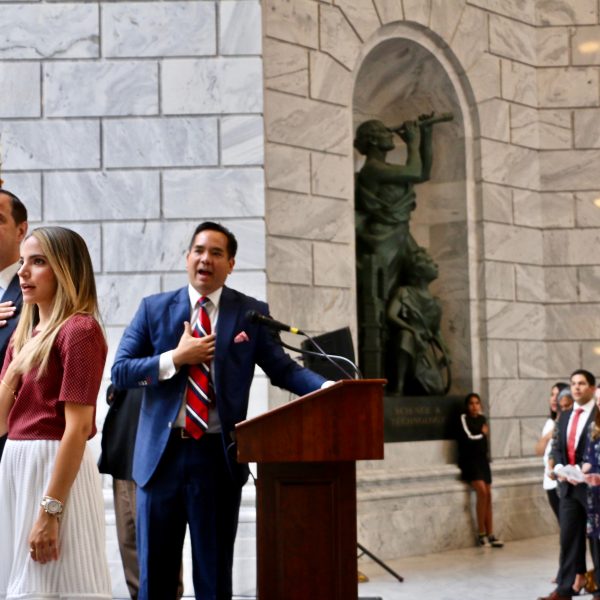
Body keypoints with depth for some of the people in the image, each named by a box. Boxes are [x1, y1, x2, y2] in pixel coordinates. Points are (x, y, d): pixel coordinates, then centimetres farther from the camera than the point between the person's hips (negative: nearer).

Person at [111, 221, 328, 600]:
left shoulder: (251, 313, 3)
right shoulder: (154, 309, 5)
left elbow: (283, 369, 0)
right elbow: (120, 372, 0)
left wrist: (329, 388, -17)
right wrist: (176, 358, -13)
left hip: (218, 455, -1)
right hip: (162, 453, 1)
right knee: (155, 569, 10)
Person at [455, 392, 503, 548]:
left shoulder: (482, 419, 14)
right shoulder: (464, 418, -3)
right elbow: (469, 437, -11)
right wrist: (482, 433, 4)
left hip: (482, 459, 6)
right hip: (469, 460, -6)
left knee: (488, 495, -2)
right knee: (482, 491, -21)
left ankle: (490, 535, -1)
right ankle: (481, 534, -15)